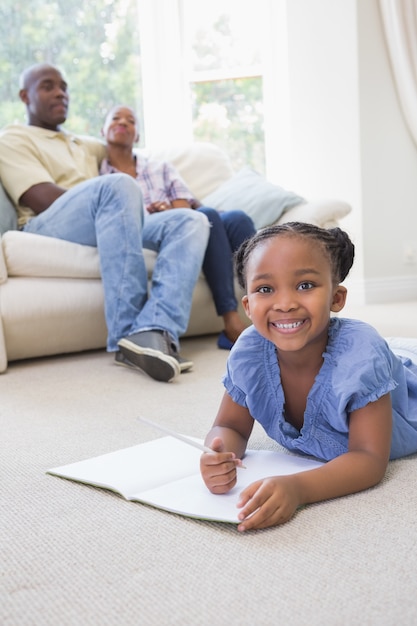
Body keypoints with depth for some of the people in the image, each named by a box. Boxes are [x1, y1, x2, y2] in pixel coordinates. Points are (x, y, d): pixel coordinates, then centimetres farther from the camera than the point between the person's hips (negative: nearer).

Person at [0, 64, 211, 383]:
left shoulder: (82, 145, 36)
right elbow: (44, 200, -5)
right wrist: (129, 203, -9)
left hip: (109, 227, 7)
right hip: (48, 229, -7)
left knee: (191, 220, -16)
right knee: (118, 185, -35)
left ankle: (156, 329, -43)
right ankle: (128, 333, -40)